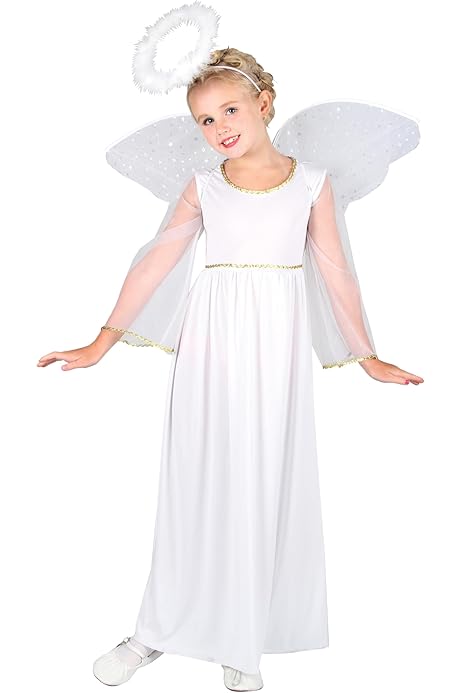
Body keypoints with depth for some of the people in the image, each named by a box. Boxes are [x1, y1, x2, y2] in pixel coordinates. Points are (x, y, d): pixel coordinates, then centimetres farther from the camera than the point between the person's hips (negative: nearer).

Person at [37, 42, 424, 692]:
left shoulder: (311, 181, 6)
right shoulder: (203, 186, 8)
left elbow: (336, 271, 8)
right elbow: (154, 264, 5)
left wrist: (368, 356, 8)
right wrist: (102, 343, 0)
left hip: (277, 345, 0)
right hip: (212, 341, 1)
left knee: (266, 480, 3)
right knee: (199, 477, 3)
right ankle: (159, 631, 17)